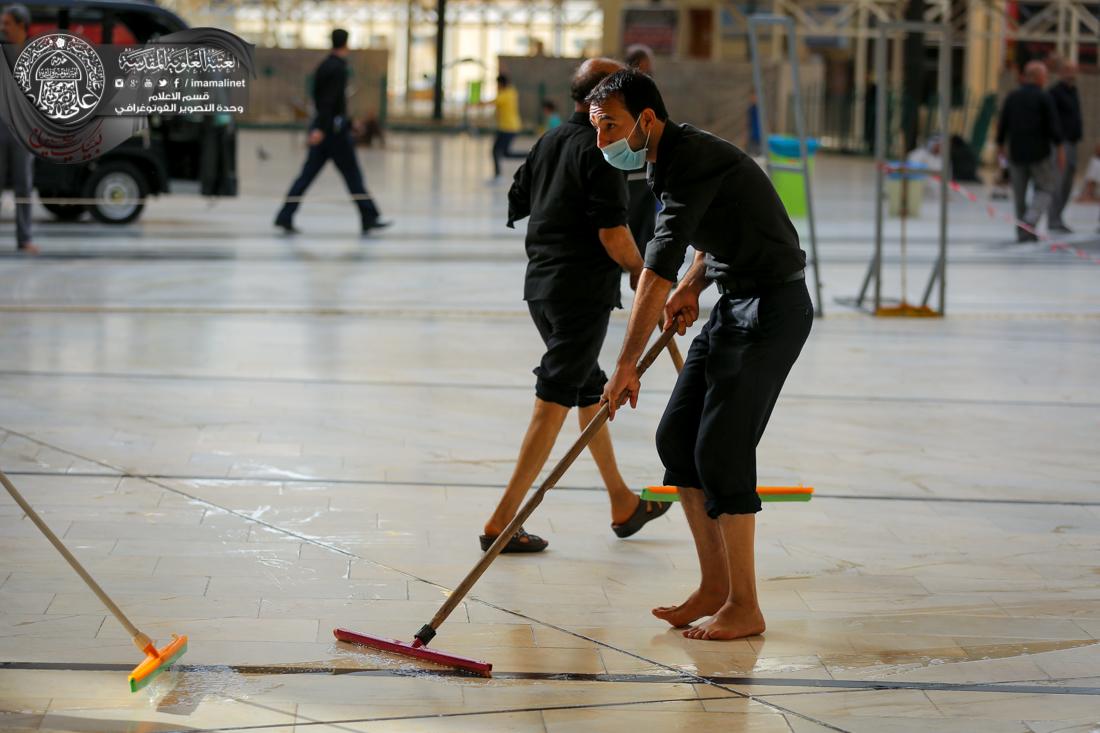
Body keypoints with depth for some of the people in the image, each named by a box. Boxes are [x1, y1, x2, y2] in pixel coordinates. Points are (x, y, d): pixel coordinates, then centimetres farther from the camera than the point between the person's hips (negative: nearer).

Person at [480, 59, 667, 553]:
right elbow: (613, 234, -19)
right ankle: (502, 522, -7)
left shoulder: (549, 141, 11)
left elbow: (517, 205, 17)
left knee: (590, 391, 20)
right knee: (554, 405, -6)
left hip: (540, 284, 9)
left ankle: (623, 506, 33)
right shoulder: (599, 151, -15)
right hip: (583, 290, -9)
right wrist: (641, 271, -2)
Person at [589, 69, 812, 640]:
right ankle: (714, 585, 14)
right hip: (735, 304, 10)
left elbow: (658, 270, -27)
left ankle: (744, 607, -3)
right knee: (677, 437, 7)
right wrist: (693, 284, 10)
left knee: (721, 451, -11)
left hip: (772, 308, -10)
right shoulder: (672, 159, 10)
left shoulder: (692, 161, -22)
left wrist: (627, 364, -28)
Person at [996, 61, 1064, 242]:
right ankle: (1030, 221, -13)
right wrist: (1059, 149, -5)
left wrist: (1000, 145, 16)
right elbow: (1053, 125, -11)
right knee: (1045, 189, 8)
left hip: (1016, 153, 4)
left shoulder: (1012, 97, 5)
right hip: (1039, 153, -4)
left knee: (1020, 194, 11)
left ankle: (1023, 232, 12)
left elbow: (1002, 123, 6)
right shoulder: (1044, 98, -7)